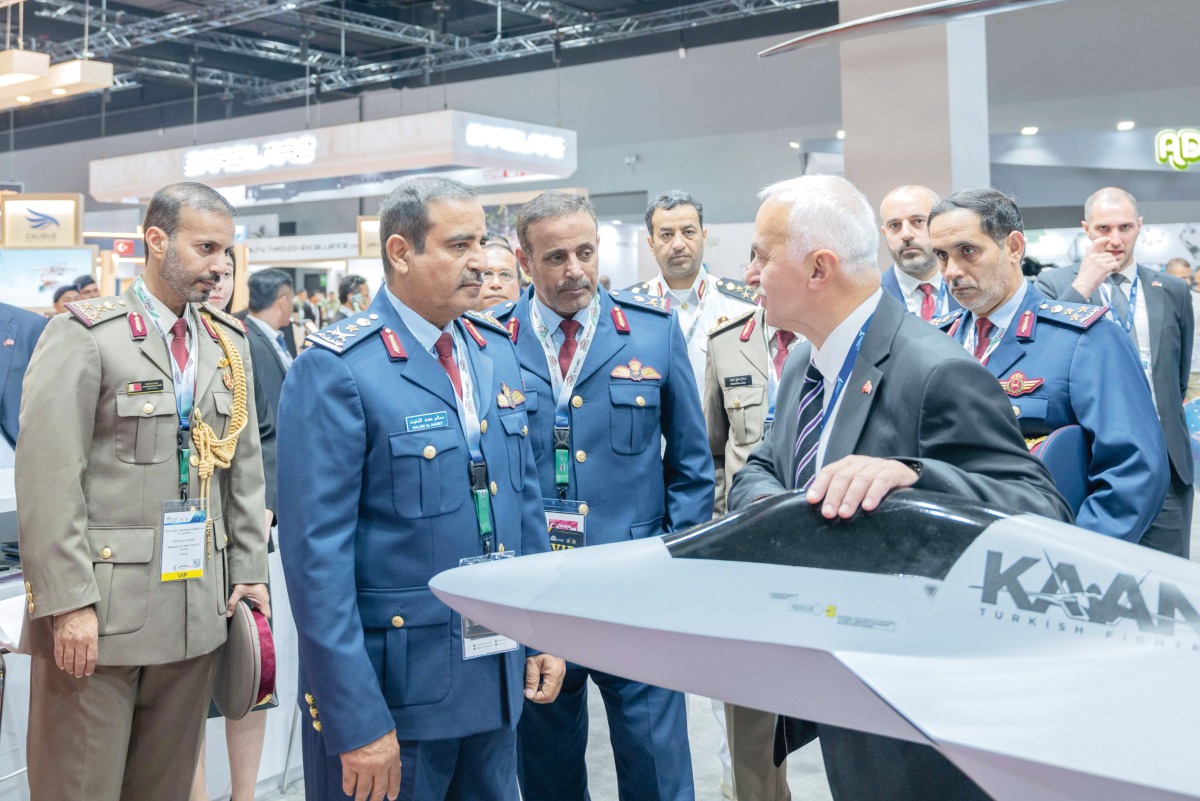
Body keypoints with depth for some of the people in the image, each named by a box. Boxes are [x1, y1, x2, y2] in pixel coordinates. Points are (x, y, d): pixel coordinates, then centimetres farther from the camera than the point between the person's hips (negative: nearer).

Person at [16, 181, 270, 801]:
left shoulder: (229, 343, 11)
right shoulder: (83, 335, -7)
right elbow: (47, 480, -12)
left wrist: (248, 570, 8)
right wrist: (67, 602, -16)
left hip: (197, 609, 5)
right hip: (98, 610, -5)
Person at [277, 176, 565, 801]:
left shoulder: (497, 352, 7)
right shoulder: (334, 371, -14)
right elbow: (316, 553, -17)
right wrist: (356, 720, -19)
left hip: (496, 679, 6)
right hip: (390, 686, -6)